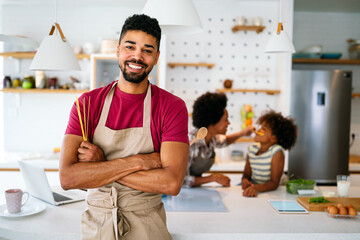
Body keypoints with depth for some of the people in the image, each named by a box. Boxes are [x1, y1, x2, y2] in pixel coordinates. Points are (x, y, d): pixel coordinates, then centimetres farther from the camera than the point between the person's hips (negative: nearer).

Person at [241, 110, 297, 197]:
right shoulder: (252, 149, 2)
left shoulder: (277, 151, -16)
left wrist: (256, 188, -35)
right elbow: (247, 174, 8)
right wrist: (245, 180, -16)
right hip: (253, 188, 6)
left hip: (271, 191, -5)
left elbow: (274, 183, -18)